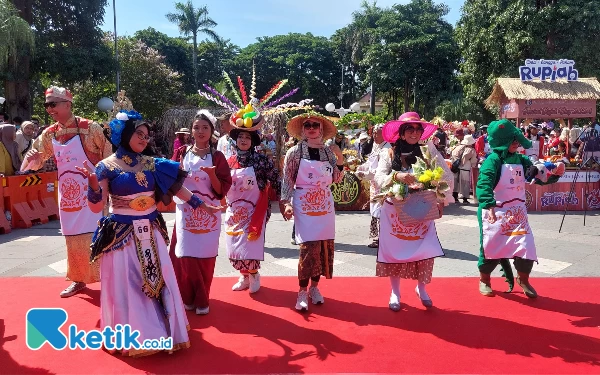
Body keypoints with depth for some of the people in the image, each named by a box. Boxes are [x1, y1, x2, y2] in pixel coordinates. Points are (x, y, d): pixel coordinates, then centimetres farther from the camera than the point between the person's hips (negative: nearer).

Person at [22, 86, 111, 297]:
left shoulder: (89, 128, -11)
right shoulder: (49, 134, 5)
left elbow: (108, 157, -6)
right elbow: (37, 162, 13)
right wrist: (32, 158, -11)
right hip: (68, 194, 5)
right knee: (73, 238, 13)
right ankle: (79, 280, 28)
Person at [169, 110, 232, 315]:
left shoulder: (217, 157, 1)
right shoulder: (181, 153, 5)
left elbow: (222, 190, -3)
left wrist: (212, 174, -20)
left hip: (208, 214, -1)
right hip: (185, 212, 1)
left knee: (205, 257, 2)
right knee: (185, 255, 2)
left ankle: (202, 299, 19)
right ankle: (188, 297, 22)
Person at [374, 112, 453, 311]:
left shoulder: (428, 151, -2)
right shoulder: (389, 154, -3)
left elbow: (447, 176, 0)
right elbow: (378, 179, -14)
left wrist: (441, 200, -6)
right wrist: (396, 176, -31)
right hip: (395, 211, 0)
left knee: (425, 251, 0)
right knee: (395, 251, 6)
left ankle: (421, 288, 26)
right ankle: (395, 292, 24)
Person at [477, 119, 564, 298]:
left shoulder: (521, 160, 6)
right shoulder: (493, 160, -15)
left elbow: (540, 177, 13)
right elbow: (484, 184, -28)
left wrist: (555, 174, -7)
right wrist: (489, 206, -41)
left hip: (517, 212, 6)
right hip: (495, 213, -5)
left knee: (526, 246, 1)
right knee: (491, 247, 5)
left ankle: (523, 279, 26)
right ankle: (484, 280, 26)